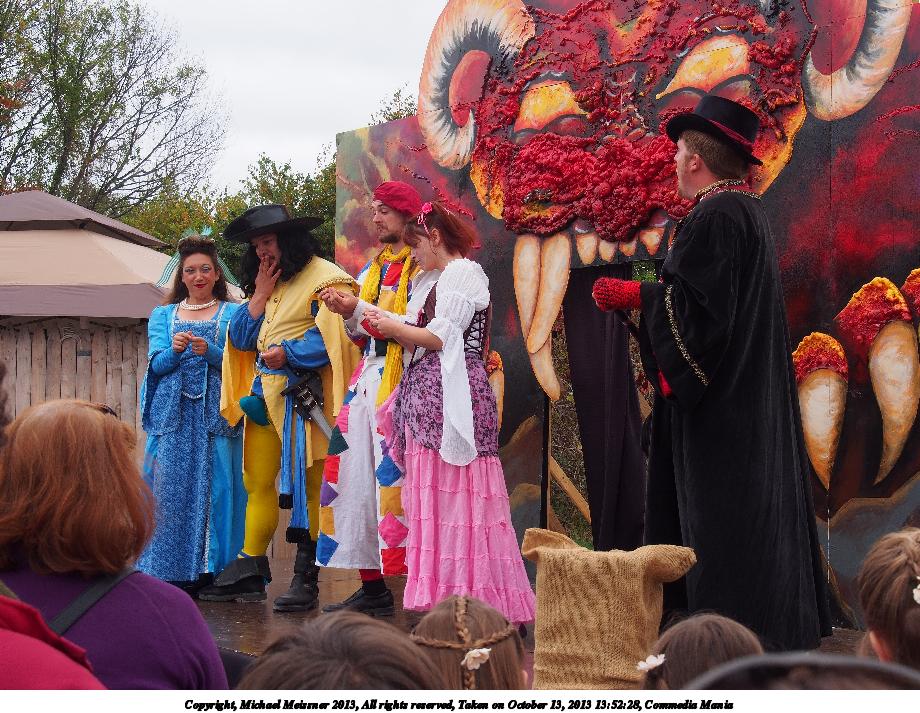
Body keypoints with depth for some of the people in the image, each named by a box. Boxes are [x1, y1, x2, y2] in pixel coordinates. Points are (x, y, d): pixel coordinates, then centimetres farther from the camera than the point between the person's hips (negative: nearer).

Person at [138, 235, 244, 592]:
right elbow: (156, 365, 5)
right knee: (170, 489, -5)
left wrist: (210, 352, -18)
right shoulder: (163, 315, 18)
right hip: (172, 414, 2)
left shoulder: (233, 314, 12)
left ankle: (209, 569, -4)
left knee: (214, 486, -7)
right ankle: (168, 572, -3)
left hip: (216, 412, -1)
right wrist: (175, 350, -15)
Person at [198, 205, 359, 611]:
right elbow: (241, 339, 13)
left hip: (303, 392, -8)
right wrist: (260, 294, 4)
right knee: (257, 482, 7)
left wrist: (288, 353, -22)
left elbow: (333, 337, -15)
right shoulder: (265, 283, 21)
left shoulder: (324, 278, -4)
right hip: (265, 394, 8)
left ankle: (306, 578, -4)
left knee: (305, 483, -7)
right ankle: (249, 573, 10)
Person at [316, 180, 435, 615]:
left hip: (402, 380, -8)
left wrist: (359, 309, -14)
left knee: (395, 477, -14)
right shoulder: (372, 270, 21)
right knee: (357, 474, 3)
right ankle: (372, 589, 7)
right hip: (367, 378, 8)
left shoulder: (422, 267, -2)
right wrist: (346, 314, 2)